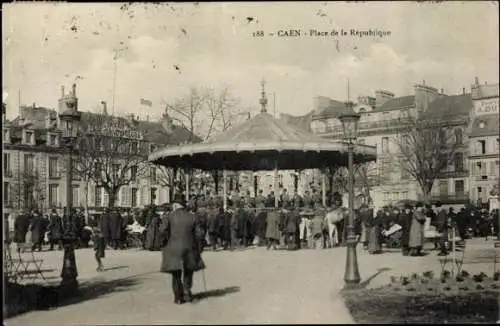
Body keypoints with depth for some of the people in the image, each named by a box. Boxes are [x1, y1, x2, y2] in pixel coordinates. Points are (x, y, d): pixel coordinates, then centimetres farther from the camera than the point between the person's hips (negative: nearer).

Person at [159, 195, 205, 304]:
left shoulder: (168, 217, -5)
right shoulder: (192, 217, 1)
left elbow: (163, 231, -17)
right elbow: (196, 235, 0)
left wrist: (164, 243, -1)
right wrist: (197, 249, 8)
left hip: (173, 249, -1)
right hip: (188, 248, 1)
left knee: (176, 275, 11)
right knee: (188, 271, 18)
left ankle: (178, 297, 12)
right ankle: (187, 291, 1)